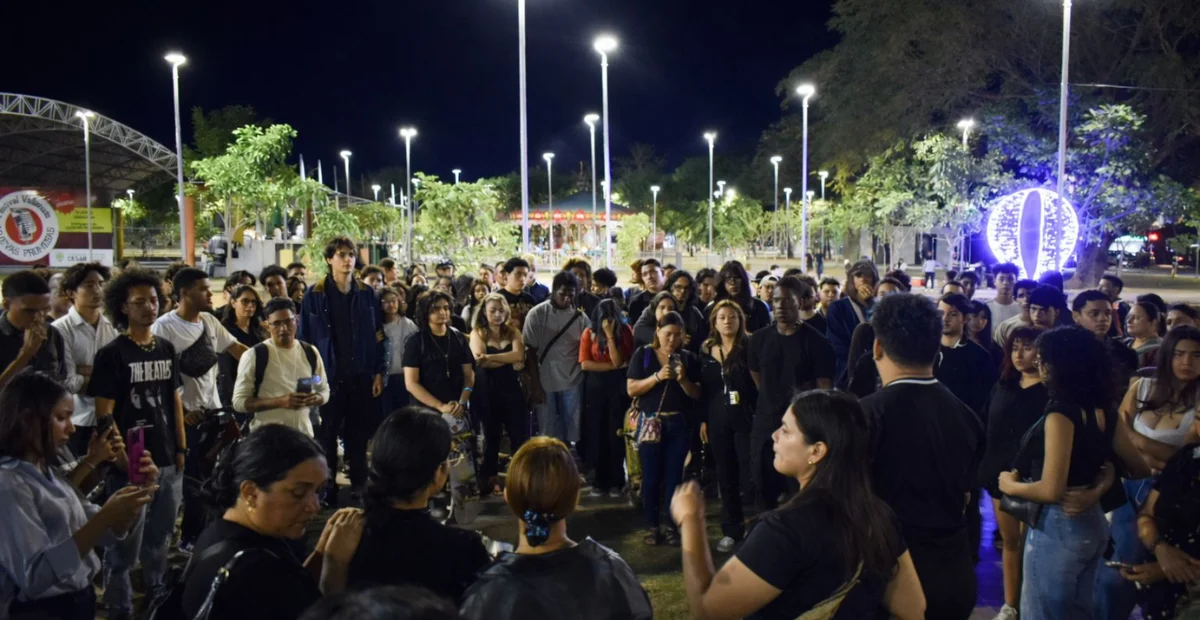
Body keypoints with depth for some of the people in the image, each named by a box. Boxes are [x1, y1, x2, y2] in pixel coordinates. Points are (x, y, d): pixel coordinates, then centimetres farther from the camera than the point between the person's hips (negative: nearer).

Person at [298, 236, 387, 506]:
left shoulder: (367, 295, 5)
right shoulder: (314, 295, -2)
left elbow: (379, 337, 7)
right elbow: (304, 338, -2)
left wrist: (379, 372, 1)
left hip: (361, 377, 2)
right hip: (328, 376, -2)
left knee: (359, 436, 10)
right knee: (327, 436, 5)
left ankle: (360, 487, 22)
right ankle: (327, 489, 16)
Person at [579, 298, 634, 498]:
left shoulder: (624, 331, -2)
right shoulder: (589, 333, 0)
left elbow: (618, 361, -14)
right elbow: (585, 364, -10)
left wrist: (610, 335, -17)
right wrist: (612, 366, -11)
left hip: (618, 386, -1)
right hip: (595, 386, 1)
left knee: (616, 434, 1)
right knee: (597, 434, 5)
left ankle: (616, 481, 11)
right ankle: (600, 480, 14)